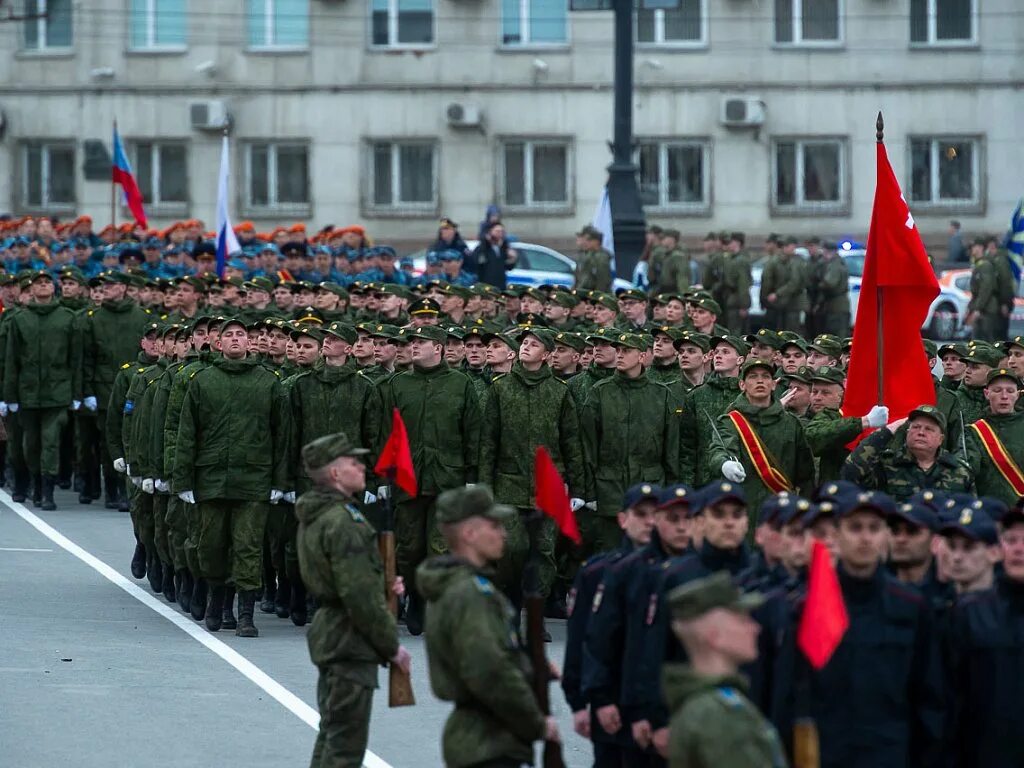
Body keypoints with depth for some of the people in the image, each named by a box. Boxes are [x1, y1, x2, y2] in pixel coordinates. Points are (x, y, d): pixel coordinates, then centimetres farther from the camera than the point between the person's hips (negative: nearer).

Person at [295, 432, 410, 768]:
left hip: (327, 634, 10)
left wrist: (384, 587, 7)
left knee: (331, 735, 18)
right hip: (351, 643, -10)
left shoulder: (313, 518, 12)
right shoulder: (342, 521, -19)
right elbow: (359, 597, -22)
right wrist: (392, 646, -13)